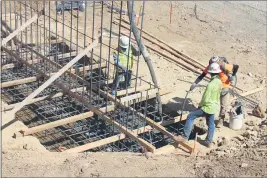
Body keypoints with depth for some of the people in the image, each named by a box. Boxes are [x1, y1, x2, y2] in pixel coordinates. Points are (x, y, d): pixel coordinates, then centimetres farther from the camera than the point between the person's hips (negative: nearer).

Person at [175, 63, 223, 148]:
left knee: (190, 117, 0)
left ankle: (185, 136, 1)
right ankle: (209, 142, 28)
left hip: (207, 107, -8)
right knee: (211, 124, 18)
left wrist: (200, 105, -5)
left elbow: (205, 100, -23)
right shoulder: (219, 82, 0)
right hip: (214, 107, 8)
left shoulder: (210, 85, -26)